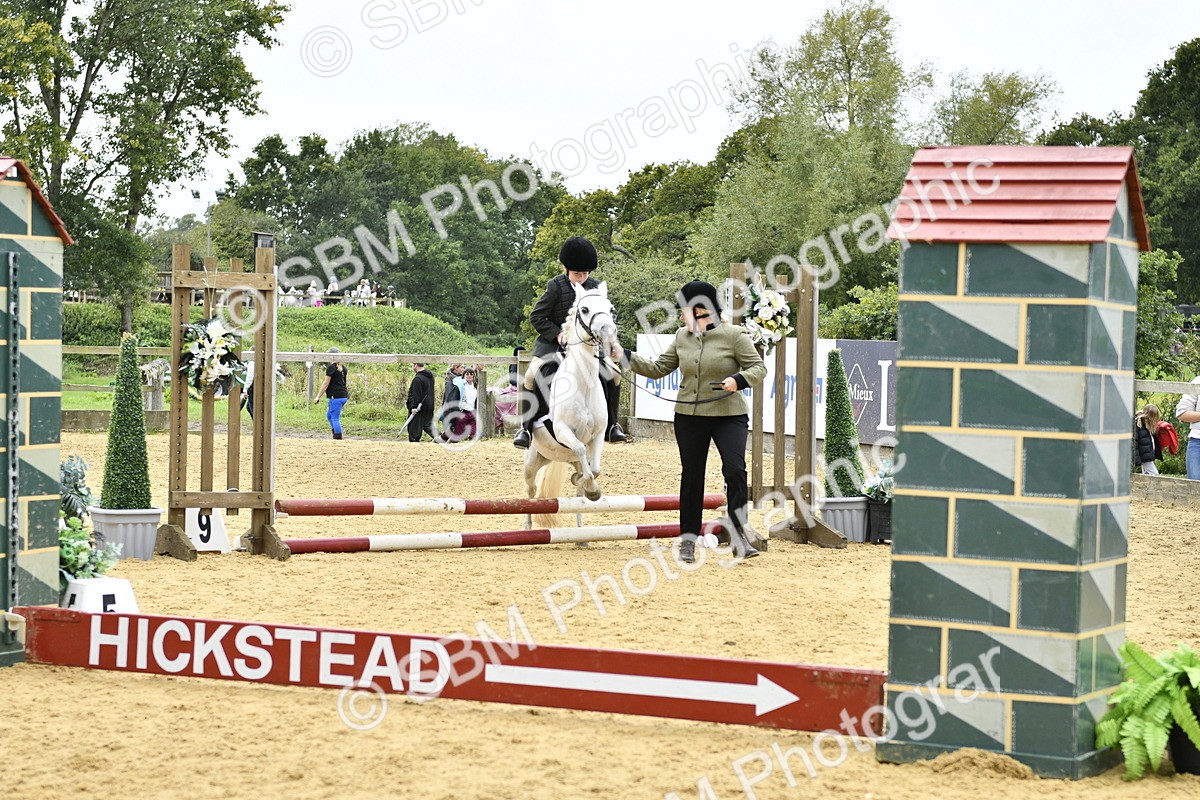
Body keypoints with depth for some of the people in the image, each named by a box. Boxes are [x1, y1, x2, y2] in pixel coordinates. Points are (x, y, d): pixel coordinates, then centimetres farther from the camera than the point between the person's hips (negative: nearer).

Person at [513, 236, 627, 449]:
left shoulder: (595, 287, -1)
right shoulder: (556, 286, -12)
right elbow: (536, 317, -8)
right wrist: (557, 334, -18)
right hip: (553, 342, -4)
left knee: (612, 376, -9)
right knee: (534, 376, -27)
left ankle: (610, 425, 9)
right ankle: (526, 428, -15)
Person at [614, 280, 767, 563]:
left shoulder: (734, 335, -8)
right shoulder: (682, 337, 6)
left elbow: (758, 367, -8)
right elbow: (658, 369, 12)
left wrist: (739, 380, -26)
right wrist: (626, 357, 5)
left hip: (729, 415, -4)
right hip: (689, 416, 5)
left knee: (735, 470, -18)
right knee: (691, 476, 9)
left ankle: (739, 536, -12)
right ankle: (688, 540, 18)